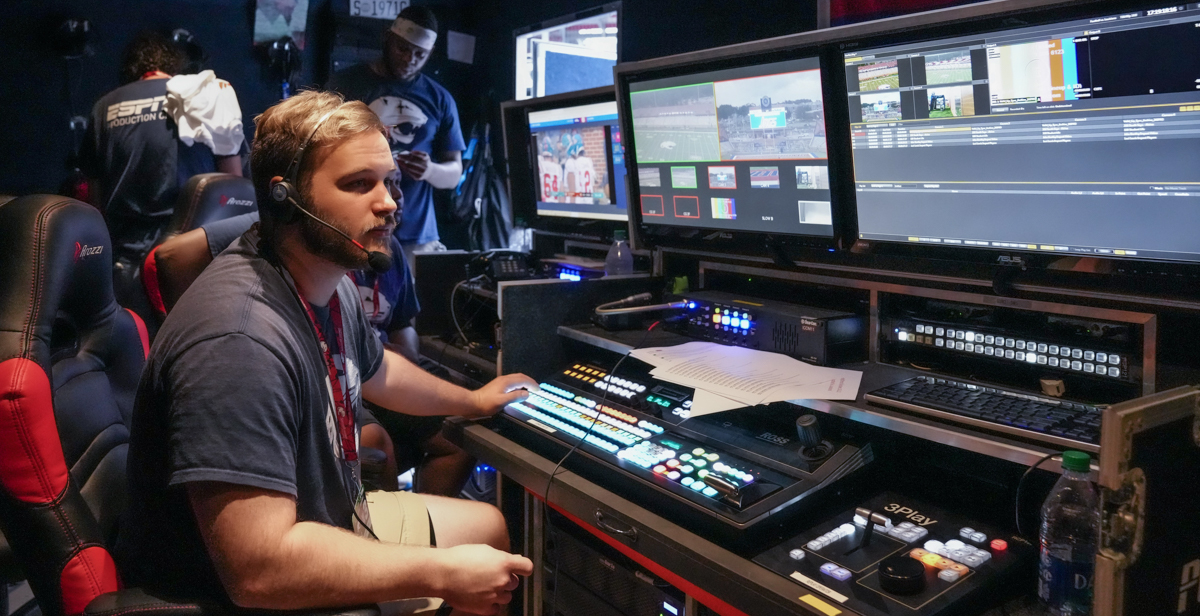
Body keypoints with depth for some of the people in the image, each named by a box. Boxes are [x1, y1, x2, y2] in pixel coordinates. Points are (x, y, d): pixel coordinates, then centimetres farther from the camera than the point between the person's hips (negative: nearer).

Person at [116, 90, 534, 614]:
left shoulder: (329, 283, -3)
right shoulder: (242, 341, -33)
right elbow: (258, 573, -36)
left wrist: (471, 401, 30)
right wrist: (442, 573, -28)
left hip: (326, 520, 9)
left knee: (490, 526, 19)